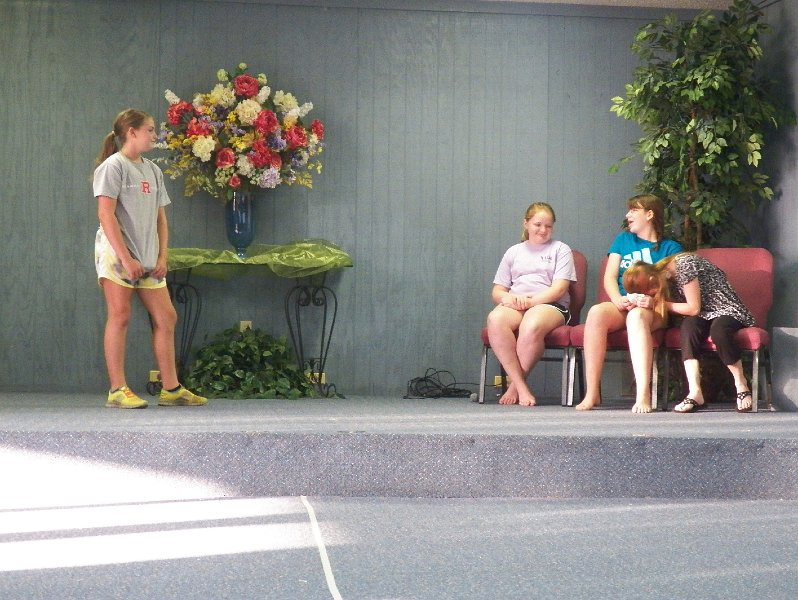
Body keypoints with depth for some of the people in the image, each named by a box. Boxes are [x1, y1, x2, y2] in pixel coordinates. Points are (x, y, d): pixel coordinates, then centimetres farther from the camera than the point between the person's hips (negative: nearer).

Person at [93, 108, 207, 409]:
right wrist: (125, 258, -21)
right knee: (120, 316, -7)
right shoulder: (113, 166, -6)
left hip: (147, 258, 7)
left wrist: (162, 257, 4)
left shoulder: (153, 170, 16)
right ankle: (117, 390, -3)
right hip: (116, 254, -7)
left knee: (166, 317, 5)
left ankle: (171, 389, 10)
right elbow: (106, 215, -15)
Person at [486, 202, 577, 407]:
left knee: (532, 326, -41)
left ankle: (515, 386, -21)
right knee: (495, 319, -36)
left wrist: (529, 301, -13)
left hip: (550, 305, -3)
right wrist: (508, 297, -7)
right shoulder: (513, 252, 26)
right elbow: (496, 292, 19)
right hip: (515, 304, 3)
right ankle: (522, 387, -33)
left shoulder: (560, 250, 16)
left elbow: (558, 289, 1)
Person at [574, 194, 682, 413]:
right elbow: (609, 277, 12)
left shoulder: (670, 248, 12)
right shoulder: (623, 240, 23)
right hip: (622, 306, 3)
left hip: (655, 310, -3)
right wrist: (619, 300, -9)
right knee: (596, 312, -33)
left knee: (637, 315, -40)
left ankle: (643, 394, -51)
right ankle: (592, 393, -34)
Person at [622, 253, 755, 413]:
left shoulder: (684, 264, -20)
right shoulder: (667, 278, 4)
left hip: (728, 310, -6)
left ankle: (741, 385, -16)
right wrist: (652, 304, -16)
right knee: (689, 325, -27)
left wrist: (662, 304, -12)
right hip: (706, 316, 6)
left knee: (718, 331, -37)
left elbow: (693, 308, -19)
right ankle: (695, 392, -36)